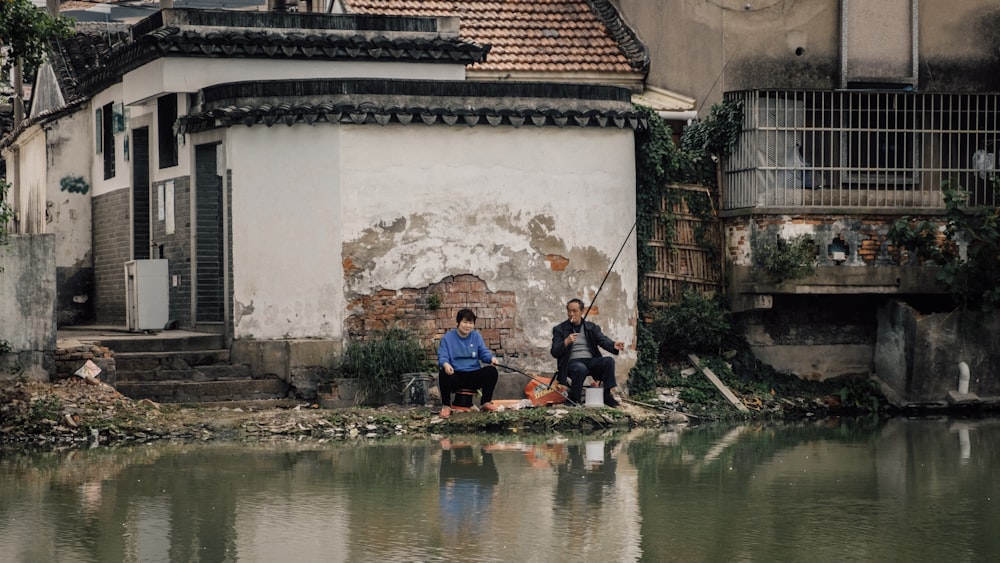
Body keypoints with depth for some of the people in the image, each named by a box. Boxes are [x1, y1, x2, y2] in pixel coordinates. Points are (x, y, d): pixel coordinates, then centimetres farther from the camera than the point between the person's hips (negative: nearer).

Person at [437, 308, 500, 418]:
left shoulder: (476, 336, 11)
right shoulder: (448, 338, -1)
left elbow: (484, 352, 6)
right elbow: (442, 356, -10)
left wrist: (492, 358, -18)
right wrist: (445, 364, -35)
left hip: (474, 375, 3)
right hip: (456, 375, -3)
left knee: (491, 371, -21)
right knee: (443, 373, -35)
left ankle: (486, 402, -4)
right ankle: (446, 406, -19)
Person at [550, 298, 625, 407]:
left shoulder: (591, 327, 18)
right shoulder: (560, 329, 10)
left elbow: (603, 340, 1)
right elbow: (554, 352, 2)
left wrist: (613, 345, -23)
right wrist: (566, 342, -18)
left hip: (591, 361, 4)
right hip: (572, 362, -3)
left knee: (609, 361, -25)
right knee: (581, 369, -38)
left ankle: (607, 395, -18)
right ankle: (573, 399, -18)